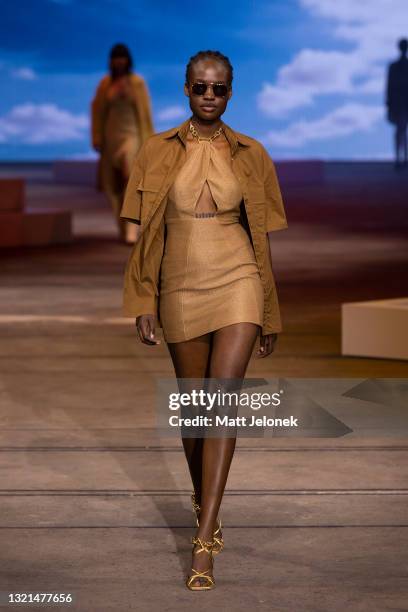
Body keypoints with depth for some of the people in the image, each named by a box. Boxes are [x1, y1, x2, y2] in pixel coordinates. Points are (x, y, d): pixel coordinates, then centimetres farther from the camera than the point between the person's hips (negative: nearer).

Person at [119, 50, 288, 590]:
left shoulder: (251, 155, 3)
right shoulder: (157, 152, 2)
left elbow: (262, 237, 8)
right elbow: (145, 234, 4)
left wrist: (271, 316, 10)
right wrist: (144, 303, -2)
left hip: (237, 284, -1)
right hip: (181, 288, 2)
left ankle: (204, 543, -15)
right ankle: (204, 504, 36)